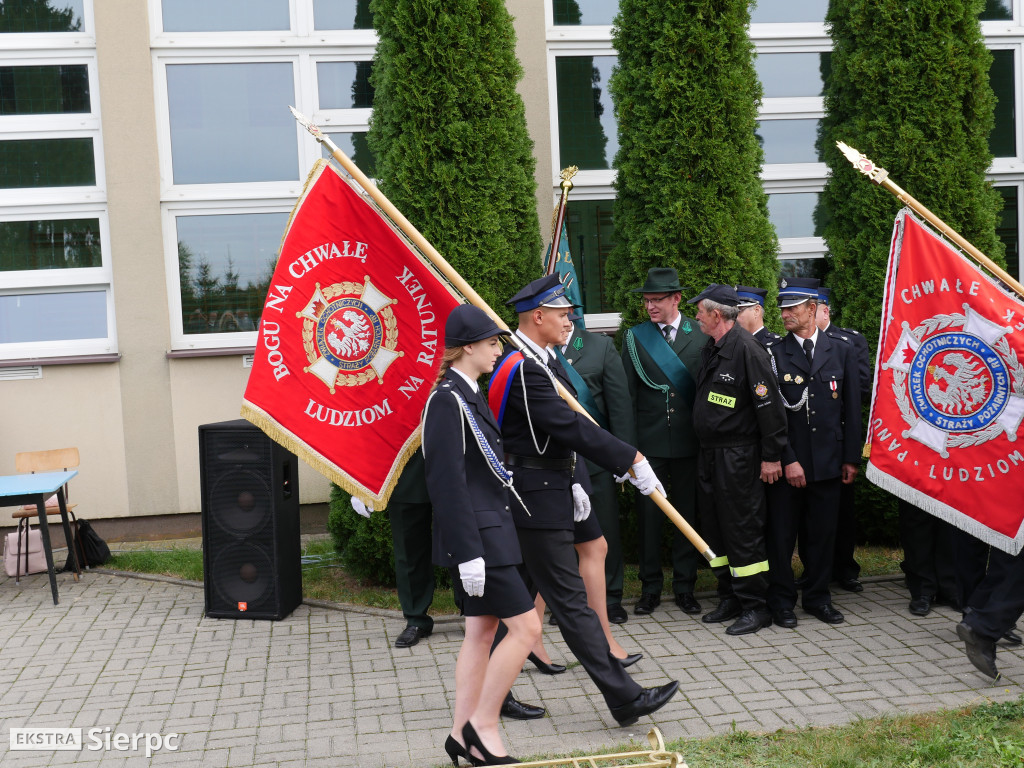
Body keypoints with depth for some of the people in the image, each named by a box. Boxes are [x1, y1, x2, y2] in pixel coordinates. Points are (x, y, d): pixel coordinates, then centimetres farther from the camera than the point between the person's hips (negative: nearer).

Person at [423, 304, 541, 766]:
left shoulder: (466, 394, 13)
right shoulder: (447, 399, -18)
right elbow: (448, 482, -22)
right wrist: (468, 552, -23)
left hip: (487, 530, 10)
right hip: (478, 535, -10)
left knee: (481, 631, 13)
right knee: (525, 627, -6)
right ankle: (483, 725, 7)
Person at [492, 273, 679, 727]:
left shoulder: (539, 362, 13)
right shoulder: (523, 370, -20)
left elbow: (563, 426, 19)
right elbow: (571, 427, -24)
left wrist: (573, 480, 13)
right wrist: (631, 460, -20)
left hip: (540, 493, 11)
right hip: (537, 500, -11)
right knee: (570, 600, -5)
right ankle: (624, 698, -1)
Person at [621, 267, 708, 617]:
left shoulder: (701, 334, 2)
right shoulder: (634, 337, 3)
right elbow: (627, 393, 2)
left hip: (689, 440, 0)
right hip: (648, 441, 0)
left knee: (688, 513, 8)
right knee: (648, 514, 5)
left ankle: (684, 586, 20)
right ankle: (650, 587, 17)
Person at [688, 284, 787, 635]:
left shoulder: (747, 349, -16)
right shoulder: (712, 348, 11)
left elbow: (769, 405, -17)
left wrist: (771, 457, -16)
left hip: (738, 457, -9)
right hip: (709, 455, 9)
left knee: (743, 531, -2)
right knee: (715, 530, 14)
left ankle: (756, 607, 9)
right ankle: (730, 599, 26)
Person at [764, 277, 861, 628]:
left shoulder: (841, 353, 7)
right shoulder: (773, 355, -1)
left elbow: (852, 410, 8)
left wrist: (851, 458, 4)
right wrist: (787, 460, -11)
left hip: (828, 462, 2)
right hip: (787, 462, -2)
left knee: (823, 532, 9)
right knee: (782, 533, 3)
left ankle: (818, 597, 24)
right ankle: (781, 601, 16)